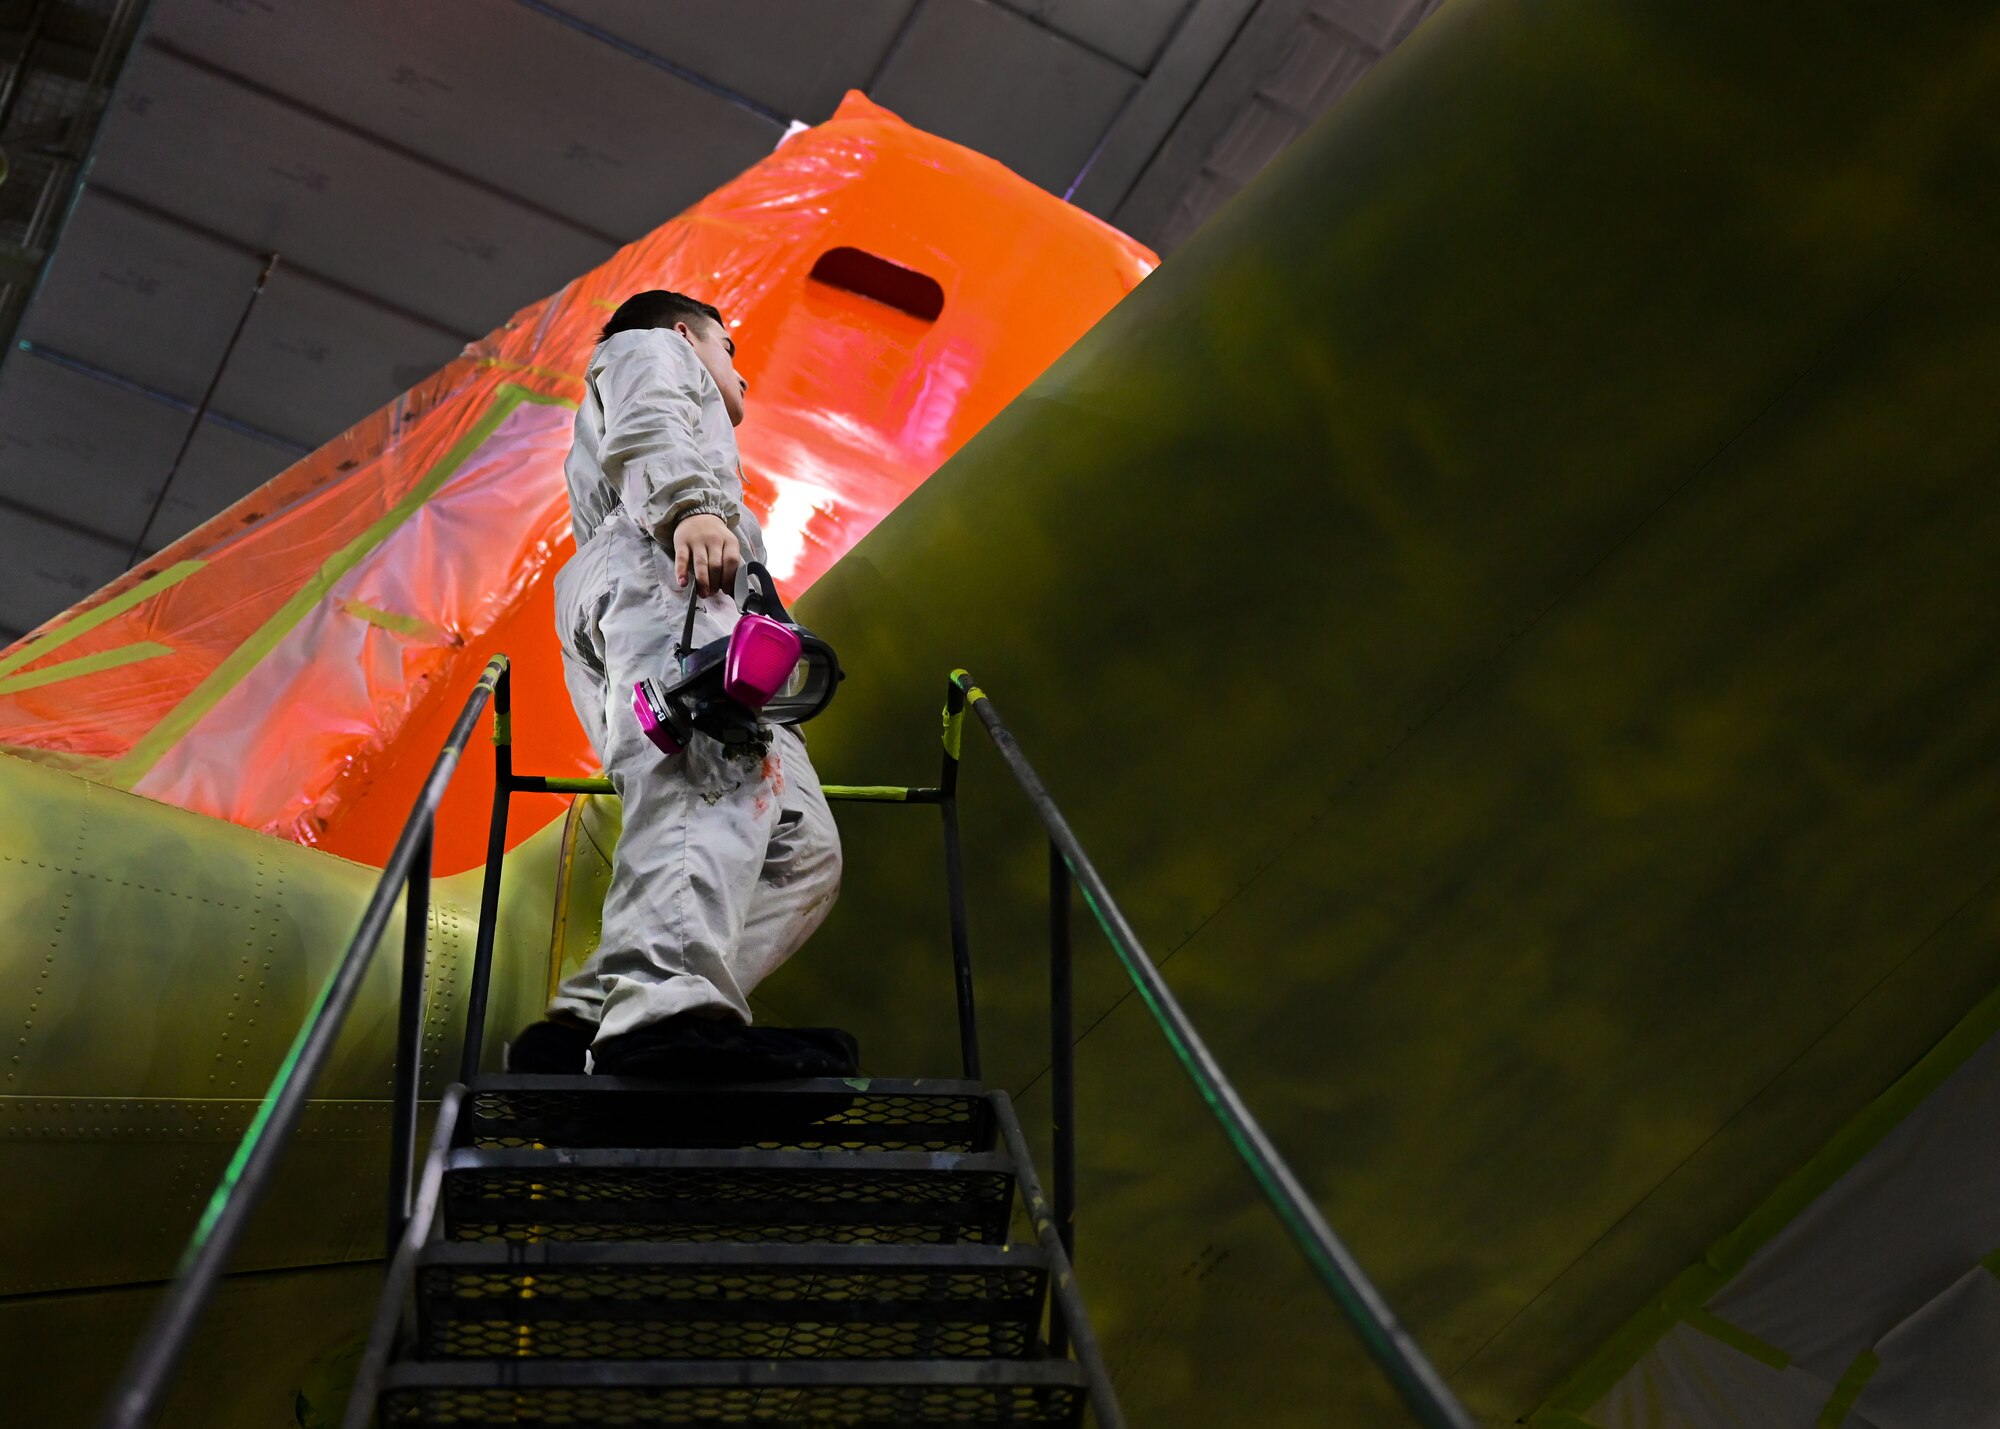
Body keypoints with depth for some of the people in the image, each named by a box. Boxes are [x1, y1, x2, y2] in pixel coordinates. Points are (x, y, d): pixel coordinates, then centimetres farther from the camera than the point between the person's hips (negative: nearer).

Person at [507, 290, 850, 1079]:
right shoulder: (652, 349, 26)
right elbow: (646, 425, 1)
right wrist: (692, 506, -18)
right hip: (656, 572, -8)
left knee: (801, 852, -10)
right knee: (719, 779, -34)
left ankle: (586, 1026, -27)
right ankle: (668, 1011, -59)